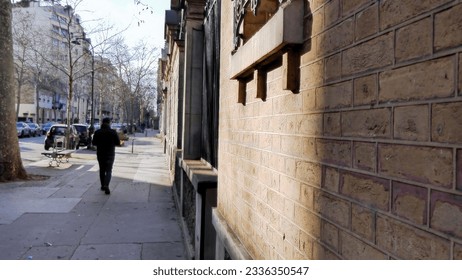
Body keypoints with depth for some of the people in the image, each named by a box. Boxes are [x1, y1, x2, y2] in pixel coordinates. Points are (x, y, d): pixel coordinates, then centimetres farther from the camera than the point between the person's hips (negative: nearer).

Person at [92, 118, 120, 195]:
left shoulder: (97, 132, -3)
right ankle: (106, 185, -19)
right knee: (108, 171, 0)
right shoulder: (113, 132, -9)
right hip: (110, 154, -2)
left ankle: (103, 185, 24)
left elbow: (94, 143, 1)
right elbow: (118, 143, -6)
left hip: (100, 154, 2)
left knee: (102, 170, 17)